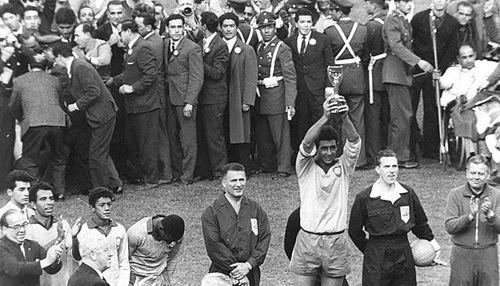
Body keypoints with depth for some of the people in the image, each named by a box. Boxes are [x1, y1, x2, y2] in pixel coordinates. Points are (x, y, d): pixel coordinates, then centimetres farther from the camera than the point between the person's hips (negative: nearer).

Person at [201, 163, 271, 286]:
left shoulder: (256, 209, 8)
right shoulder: (211, 212, -2)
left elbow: (264, 239, 1)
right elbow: (214, 245, -9)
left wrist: (248, 265, -11)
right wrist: (235, 269, -13)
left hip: (251, 274, 3)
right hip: (222, 275, -3)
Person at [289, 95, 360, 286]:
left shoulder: (343, 167, 5)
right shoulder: (306, 167, 1)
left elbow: (354, 141, -13)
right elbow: (306, 144, -19)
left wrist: (344, 117, -33)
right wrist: (325, 117, -34)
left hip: (336, 242, 1)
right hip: (307, 240, -1)